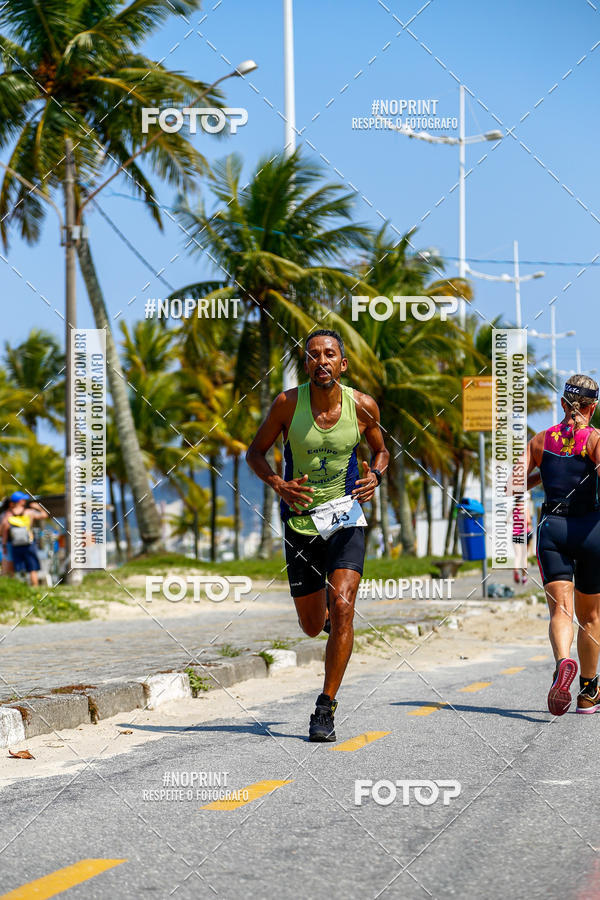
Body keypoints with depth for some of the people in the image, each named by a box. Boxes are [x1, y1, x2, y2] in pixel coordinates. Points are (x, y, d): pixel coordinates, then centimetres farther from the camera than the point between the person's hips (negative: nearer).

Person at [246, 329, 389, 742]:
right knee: (312, 626, 10)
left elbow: (381, 450, 12)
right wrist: (279, 484, -16)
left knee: (342, 608, -20)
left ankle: (326, 707, -11)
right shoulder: (288, 403, -10)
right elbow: (256, 452, 2)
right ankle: (324, 598, 50)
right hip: (301, 521, 1)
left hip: (347, 520, -1)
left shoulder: (363, 406, -7)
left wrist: (375, 475, -10)